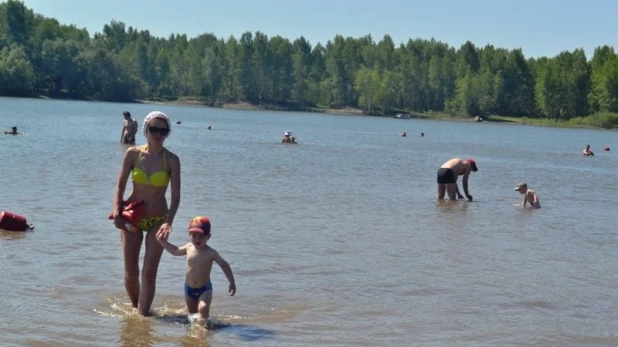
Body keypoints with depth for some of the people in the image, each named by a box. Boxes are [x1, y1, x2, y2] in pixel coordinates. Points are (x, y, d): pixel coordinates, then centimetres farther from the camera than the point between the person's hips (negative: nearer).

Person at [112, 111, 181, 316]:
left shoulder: (171, 160, -8)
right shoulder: (133, 154, -5)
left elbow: (176, 196, -10)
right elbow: (120, 186, 1)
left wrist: (169, 221, -23)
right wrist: (116, 210, -12)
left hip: (157, 221, -1)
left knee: (149, 274, -2)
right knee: (131, 273, 6)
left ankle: (142, 315, 7)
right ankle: (136, 307, 29)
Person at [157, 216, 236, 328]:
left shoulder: (210, 253, -16)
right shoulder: (188, 248, -3)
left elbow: (224, 265, -6)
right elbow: (175, 251, 19)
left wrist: (232, 282, -8)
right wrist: (163, 242, 13)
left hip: (204, 289, -5)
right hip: (189, 289, 5)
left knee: (203, 308, -26)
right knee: (192, 313, 14)